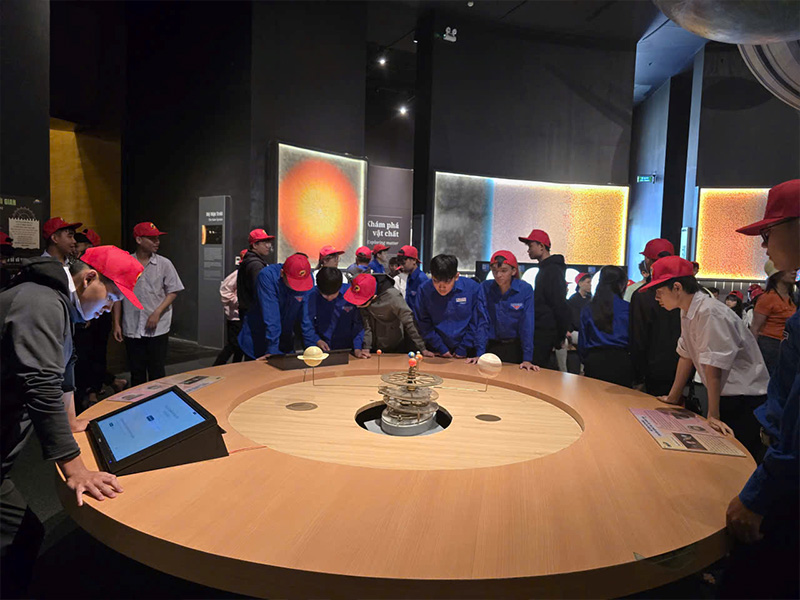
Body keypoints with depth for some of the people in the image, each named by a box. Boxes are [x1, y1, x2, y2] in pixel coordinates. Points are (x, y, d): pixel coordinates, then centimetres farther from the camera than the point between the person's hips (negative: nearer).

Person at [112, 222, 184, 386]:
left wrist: (157, 313, -12)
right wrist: (117, 323, 5)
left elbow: (173, 292, 1)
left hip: (158, 328, -1)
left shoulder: (164, 264, 0)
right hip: (132, 329, 1)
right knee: (136, 373, 11)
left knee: (157, 373, 4)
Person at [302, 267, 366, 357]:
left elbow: (358, 324, 0)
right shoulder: (311, 296, -5)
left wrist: (357, 348, -8)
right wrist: (317, 341, -16)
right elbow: (307, 326, -1)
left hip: (346, 349, 0)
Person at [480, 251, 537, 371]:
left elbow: (527, 325, -14)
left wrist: (527, 359, -19)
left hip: (516, 348, -1)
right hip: (491, 346, 1)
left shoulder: (525, 289, -12)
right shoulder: (485, 288, -7)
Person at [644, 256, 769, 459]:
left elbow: (713, 369, -23)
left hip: (746, 401, -8)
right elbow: (686, 356, 10)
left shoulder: (709, 313, -24)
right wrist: (673, 397, 15)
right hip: (724, 396, 8)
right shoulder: (687, 313, 3)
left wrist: (713, 415, -19)